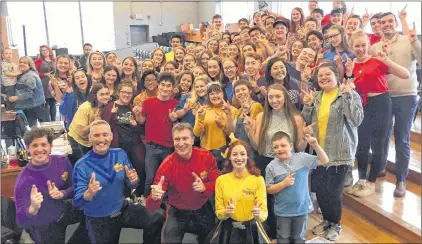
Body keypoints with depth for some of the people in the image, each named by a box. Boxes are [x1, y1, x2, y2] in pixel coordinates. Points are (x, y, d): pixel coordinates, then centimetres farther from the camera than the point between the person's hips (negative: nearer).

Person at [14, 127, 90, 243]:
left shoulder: (62, 161, -16)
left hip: (65, 211, 4)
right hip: (44, 228, -4)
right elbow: (21, 222, -29)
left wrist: (62, 193, -26)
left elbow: (75, 188, -6)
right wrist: (33, 208, -49)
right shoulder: (24, 180, -28)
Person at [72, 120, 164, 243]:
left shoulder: (120, 154, -8)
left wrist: (133, 180, -23)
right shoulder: (81, 166, -17)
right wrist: (89, 193, -39)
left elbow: (131, 185, 0)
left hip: (123, 209, 3)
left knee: (157, 219, -14)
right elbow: (77, 202, -17)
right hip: (98, 220, -2)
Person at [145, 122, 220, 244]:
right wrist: (154, 197, -51)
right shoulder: (167, 165, -25)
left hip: (203, 209, 2)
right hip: (177, 212, -2)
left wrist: (204, 187, -33)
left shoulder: (206, 156, -21)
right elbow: (152, 206, -26)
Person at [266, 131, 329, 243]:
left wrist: (315, 145, -20)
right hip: (283, 211, -1)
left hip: (302, 208, 1)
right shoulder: (271, 167, -11)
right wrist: (284, 183, -21)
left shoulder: (302, 158, -9)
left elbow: (324, 161, -7)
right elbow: (269, 189, -7)